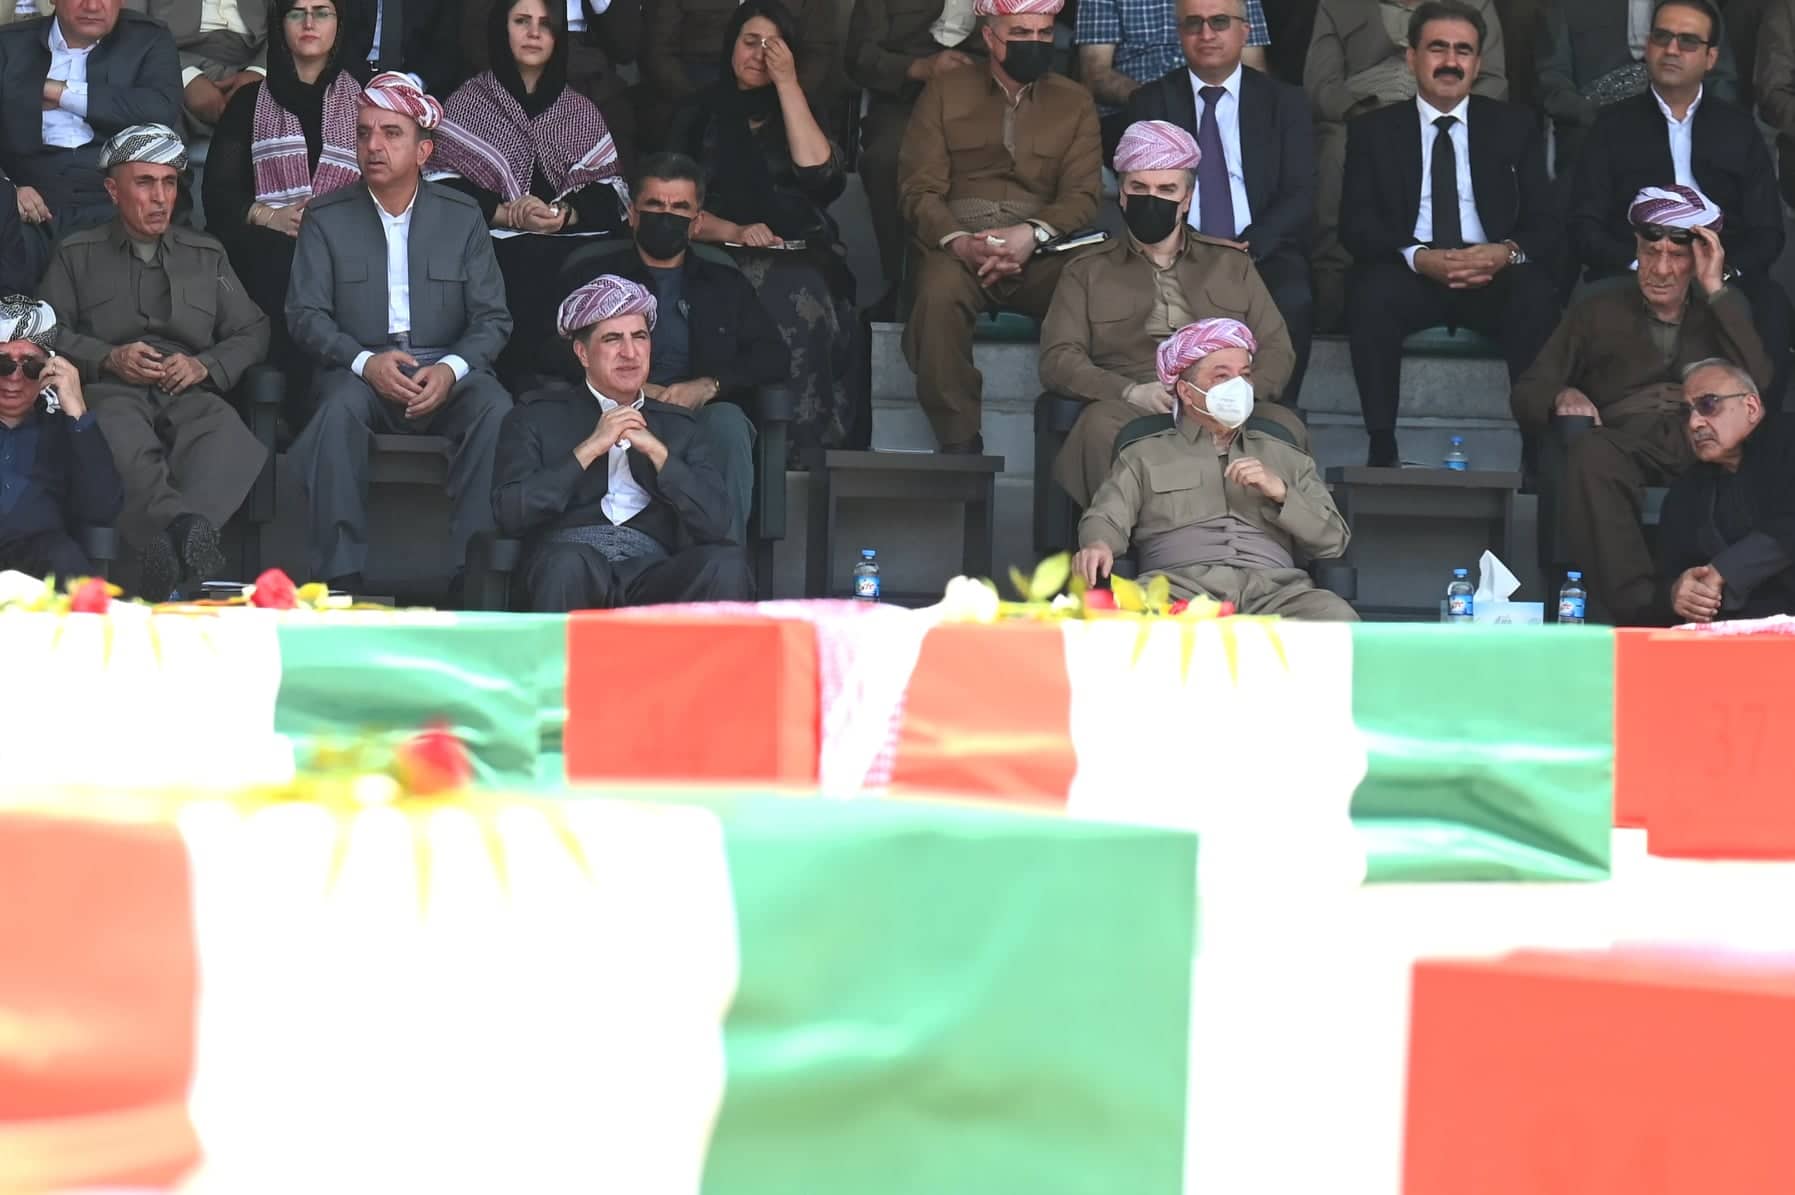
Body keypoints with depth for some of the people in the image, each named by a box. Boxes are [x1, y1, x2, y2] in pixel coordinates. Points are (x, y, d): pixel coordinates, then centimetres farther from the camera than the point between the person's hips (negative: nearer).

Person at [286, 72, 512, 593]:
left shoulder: (462, 217, 10)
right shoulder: (326, 218, 9)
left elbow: (493, 318, 5)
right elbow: (305, 314, 1)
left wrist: (451, 369, -16)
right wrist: (366, 362, -17)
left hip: (446, 371, 1)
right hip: (360, 370, -1)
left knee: (495, 410, -31)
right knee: (340, 407, -35)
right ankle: (343, 572, -34)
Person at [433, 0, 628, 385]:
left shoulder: (580, 111, 19)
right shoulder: (468, 101, 11)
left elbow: (612, 191, 9)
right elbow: (442, 186, 0)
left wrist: (566, 215, -11)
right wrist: (505, 214, -14)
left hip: (567, 246, 2)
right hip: (492, 244, -2)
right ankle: (514, 390, -21)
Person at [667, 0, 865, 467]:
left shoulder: (795, 113, 20)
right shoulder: (698, 117, 16)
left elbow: (818, 174, -2)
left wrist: (787, 84, 0)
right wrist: (735, 233, -13)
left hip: (801, 258, 1)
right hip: (720, 256, -1)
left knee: (804, 301, -36)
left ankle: (803, 450, -34)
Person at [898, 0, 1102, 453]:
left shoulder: (1074, 102, 16)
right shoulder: (946, 92, 13)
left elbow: (1081, 195, 5)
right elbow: (920, 189, 4)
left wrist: (1032, 234, -17)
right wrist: (958, 242, -17)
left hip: (1042, 250, 1)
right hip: (959, 242, -1)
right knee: (939, 293, -37)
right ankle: (957, 442, -31)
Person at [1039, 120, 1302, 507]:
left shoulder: (1231, 263, 27)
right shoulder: (1087, 272, 22)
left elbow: (1276, 349, 18)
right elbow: (1058, 359, 8)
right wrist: (1131, 393, -12)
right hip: (1133, 412, -1)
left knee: (1283, 426, -34)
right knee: (1101, 427, -39)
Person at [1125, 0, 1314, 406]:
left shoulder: (1284, 102, 11)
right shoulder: (1150, 103, 13)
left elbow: (1300, 195, 3)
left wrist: (1249, 246, -15)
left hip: (1263, 252, 0)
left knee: (1292, 301, -34)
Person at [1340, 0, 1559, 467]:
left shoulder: (1514, 126, 14)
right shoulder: (1373, 130, 12)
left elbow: (1544, 225, 7)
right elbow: (1355, 225, 1)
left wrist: (1508, 253, -19)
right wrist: (1418, 257, -20)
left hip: (1495, 276, 0)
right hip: (1410, 274, 0)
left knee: (1538, 297, -33)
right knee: (1372, 294, -34)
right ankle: (1381, 446, -30)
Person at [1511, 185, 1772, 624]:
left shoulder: (1723, 308, 25)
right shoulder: (1599, 308, 24)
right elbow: (1525, 394, 17)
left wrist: (1715, 290, 3)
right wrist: (1562, 397, -8)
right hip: (1627, 439, 0)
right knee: (1591, 450, -38)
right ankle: (1635, 603, -49)